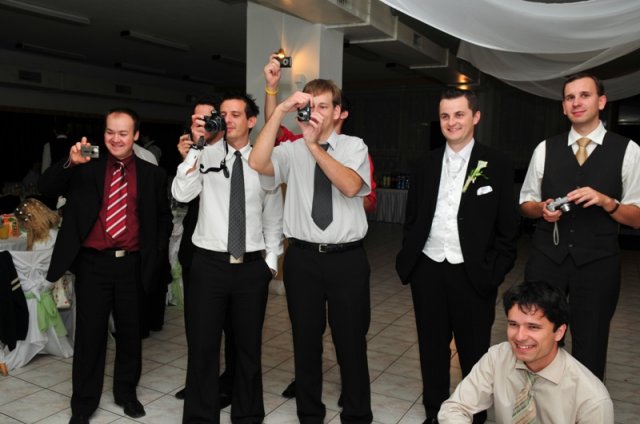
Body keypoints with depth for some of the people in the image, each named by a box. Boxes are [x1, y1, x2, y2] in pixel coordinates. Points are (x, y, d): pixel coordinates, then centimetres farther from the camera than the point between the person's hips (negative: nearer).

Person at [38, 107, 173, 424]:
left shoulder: (152, 174, 5)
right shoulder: (86, 168, 4)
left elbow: (164, 219, 10)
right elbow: (46, 189, -7)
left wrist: (155, 256, 1)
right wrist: (70, 162, -23)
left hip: (132, 265, 1)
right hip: (93, 264, 0)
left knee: (130, 333, 13)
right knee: (89, 334, 6)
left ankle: (126, 393, 33)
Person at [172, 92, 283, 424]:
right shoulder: (206, 156, -2)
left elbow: (273, 217, 10)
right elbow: (181, 194, -17)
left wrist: (272, 259, 8)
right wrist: (196, 146, -22)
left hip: (252, 267, 2)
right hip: (208, 264, -1)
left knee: (249, 346, 14)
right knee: (202, 347, 7)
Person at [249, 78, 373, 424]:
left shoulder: (354, 146, 2)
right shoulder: (291, 151, 4)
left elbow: (351, 186, -18)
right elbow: (257, 163, -17)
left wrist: (315, 146, -25)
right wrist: (280, 111, -20)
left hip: (347, 257, -1)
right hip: (302, 257, 2)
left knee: (351, 342, 9)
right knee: (306, 340, 13)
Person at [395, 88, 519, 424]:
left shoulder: (496, 164, -3)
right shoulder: (427, 164, 7)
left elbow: (507, 225, -3)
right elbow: (412, 218, 10)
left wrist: (495, 272, -8)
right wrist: (407, 260, 4)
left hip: (473, 275, -3)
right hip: (427, 272, 3)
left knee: (474, 355, 12)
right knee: (432, 350, 16)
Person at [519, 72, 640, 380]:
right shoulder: (545, 149, 6)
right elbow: (525, 203, 12)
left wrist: (606, 201, -19)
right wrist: (542, 209, -9)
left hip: (598, 262, -2)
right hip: (546, 258, 2)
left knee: (590, 346, 10)